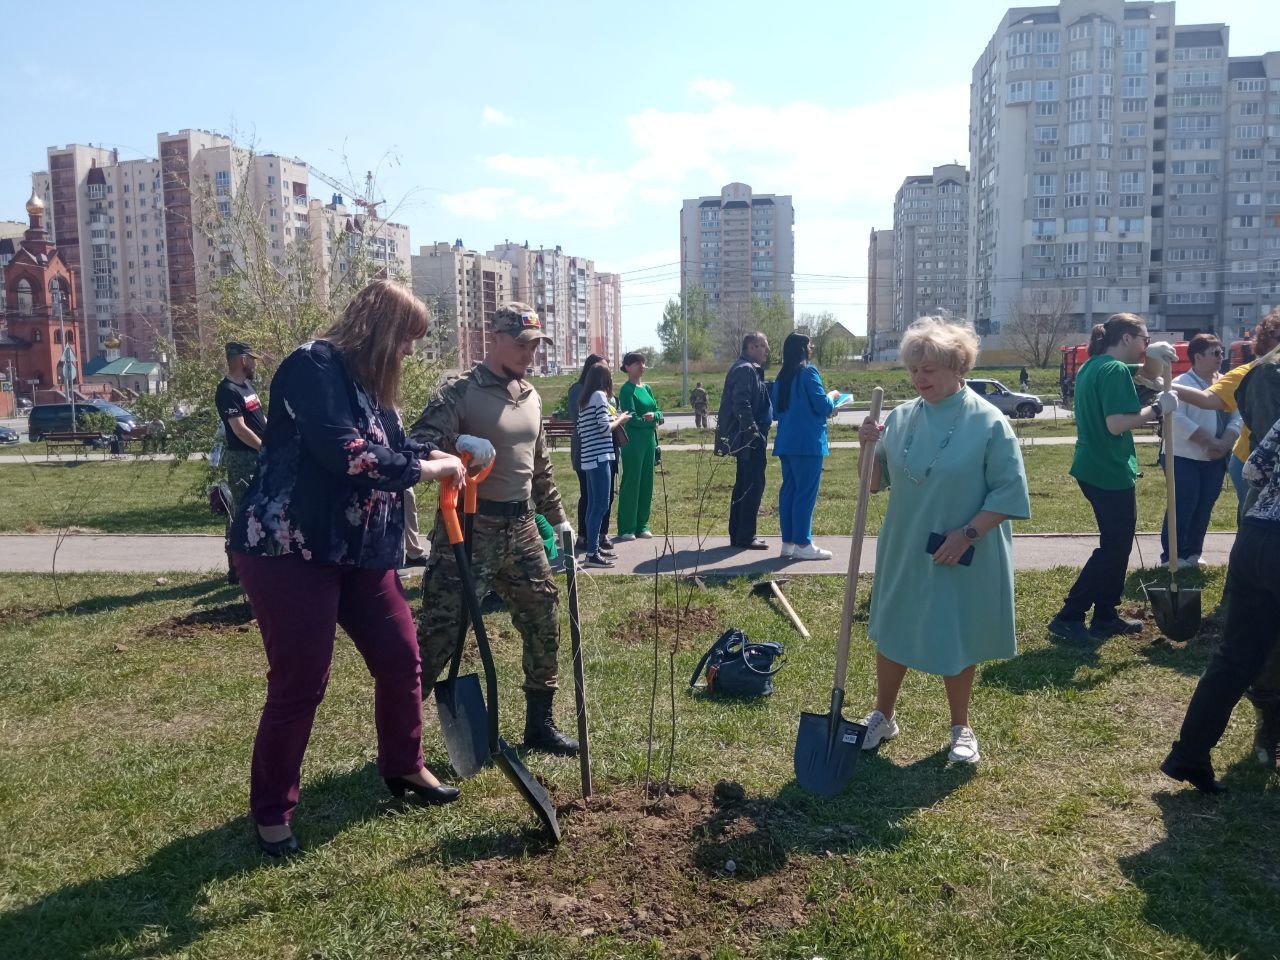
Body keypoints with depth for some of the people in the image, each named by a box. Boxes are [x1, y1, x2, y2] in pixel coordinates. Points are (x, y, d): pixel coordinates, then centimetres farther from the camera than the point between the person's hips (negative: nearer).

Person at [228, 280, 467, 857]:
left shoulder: (370, 384, 14)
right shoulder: (312, 366, -15)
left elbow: (383, 448, 26)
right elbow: (345, 455, -26)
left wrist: (431, 454, 7)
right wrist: (425, 470, -15)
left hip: (359, 552, 9)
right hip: (289, 550, -9)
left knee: (401, 658, 13)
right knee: (299, 684, -1)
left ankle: (403, 766, 35)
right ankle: (271, 812, 19)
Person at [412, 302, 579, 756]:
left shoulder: (531, 396, 13)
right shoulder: (461, 392, -9)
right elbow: (418, 444, -19)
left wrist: (557, 517, 25)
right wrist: (460, 443, -37)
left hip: (521, 528, 7)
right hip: (468, 528, -7)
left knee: (545, 624, 11)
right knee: (439, 634, -5)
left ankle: (540, 725, 26)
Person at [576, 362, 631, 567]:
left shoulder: (584, 399, 16)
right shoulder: (599, 396, -10)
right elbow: (605, 427, -17)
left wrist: (613, 419, 18)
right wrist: (620, 419, 1)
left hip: (589, 457, 9)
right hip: (599, 457, -9)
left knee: (593, 505, 14)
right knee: (601, 506, -8)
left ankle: (594, 546, 21)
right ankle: (592, 554, -8)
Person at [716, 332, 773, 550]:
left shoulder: (750, 369, 18)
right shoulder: (746, 369, -15)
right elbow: (741, 404, -23)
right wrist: (752, 430, -22)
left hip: (748, 437, 11)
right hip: (751, 438, -11)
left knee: (743, 484, 14)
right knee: (753, 485, -6)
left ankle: (738, 533, 21)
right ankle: (745, 537, -1)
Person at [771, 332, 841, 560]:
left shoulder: (781, 377, 14)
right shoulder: (809, 372, -9)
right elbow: (823, 406, -13)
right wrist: (832, 396, 9)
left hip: (786, 442, 8)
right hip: (808, 442, -8)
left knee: (788, 489, 10)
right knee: (807, 492, -4)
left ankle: (788, 542, 13)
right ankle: (803, 544, -3)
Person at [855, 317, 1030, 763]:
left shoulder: (988, 422, -12)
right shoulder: (900, 418, 0)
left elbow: (1009, 493, -12)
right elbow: (875, 482, 6)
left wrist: (967, 534, -20)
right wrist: (869, 447, -12)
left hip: (964, 561, -4)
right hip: (903, 554, 4)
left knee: (957, 642, 11)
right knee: (891, 634, 15)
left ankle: (961, 728, 33)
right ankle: (883, 716, 35)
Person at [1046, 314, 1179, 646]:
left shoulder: (1092, 366, 13)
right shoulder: (1115, 370, -17)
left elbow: (1149, 373, 23)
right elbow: (1117, 424, -28)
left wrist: (1153, 354, 2)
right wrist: (1158, 408, -18)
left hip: (1092, 469, 10)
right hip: (1112, 473, -10)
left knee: (1116, 543, 19)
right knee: (1114, 549, -1)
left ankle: (1106, 616, 26)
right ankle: (1068, 617, -1)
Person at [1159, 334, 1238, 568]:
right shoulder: (1181, 384, -10)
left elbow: (1236, 416, 5)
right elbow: (1176, 420, -20)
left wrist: (1225, 443, -12)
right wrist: (1211, 442, -20)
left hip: (1215, 460, 6)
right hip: (1184, 458, -6)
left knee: (1204, 507, 10)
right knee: (1183, 506, -4)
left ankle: (1192, 553, 22)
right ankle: (1171, 556, 5)